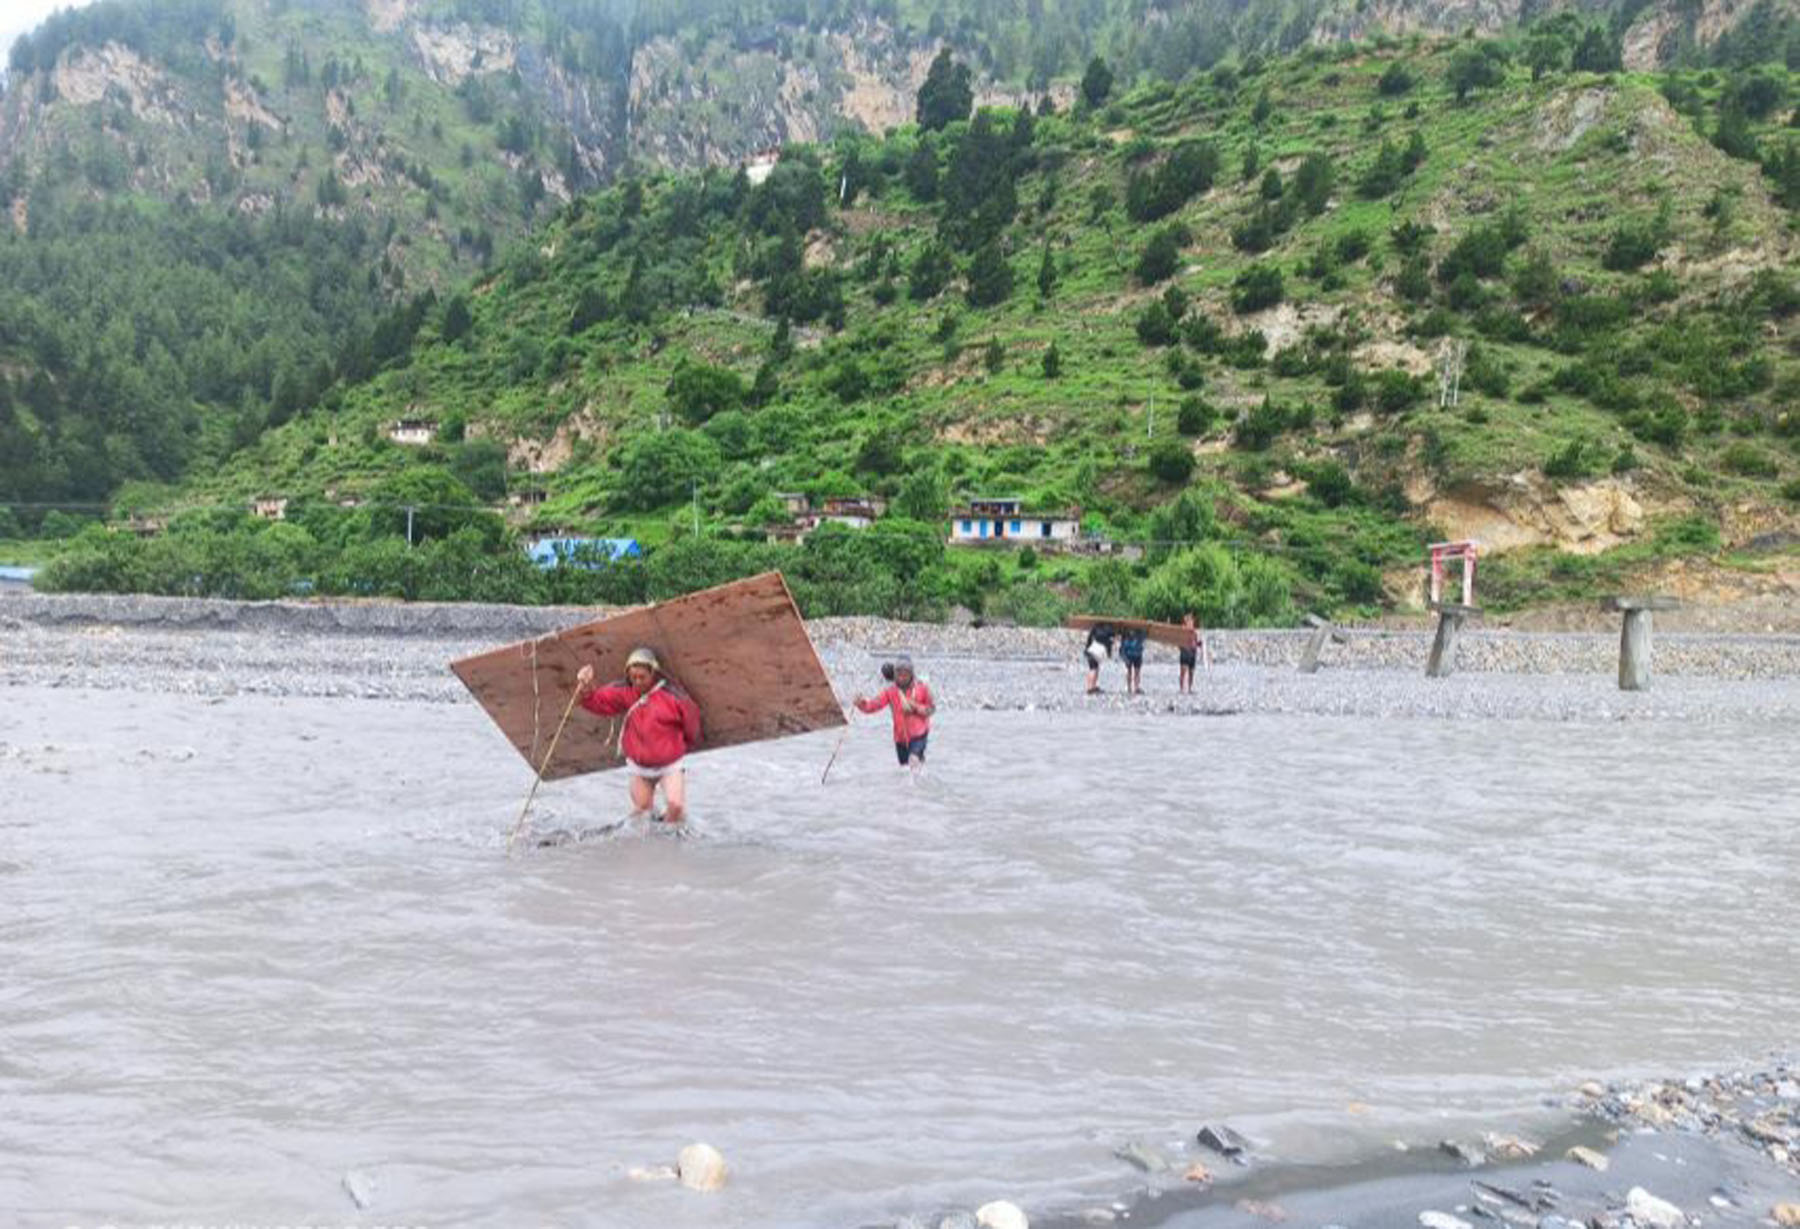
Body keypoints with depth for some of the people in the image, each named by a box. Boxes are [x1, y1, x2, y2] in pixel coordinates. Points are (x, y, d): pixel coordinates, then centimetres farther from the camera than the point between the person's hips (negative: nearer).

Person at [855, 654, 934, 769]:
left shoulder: (921, 687, -7)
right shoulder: (890, 690, -4)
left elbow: (931, 709, -1)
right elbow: (875, 704, -17)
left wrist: (916, 708, -20)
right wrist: (862, 703, -39)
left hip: (919, 734, -3)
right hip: (900, 736, 3)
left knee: (914, 759, -28)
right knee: (904, 766, 16)